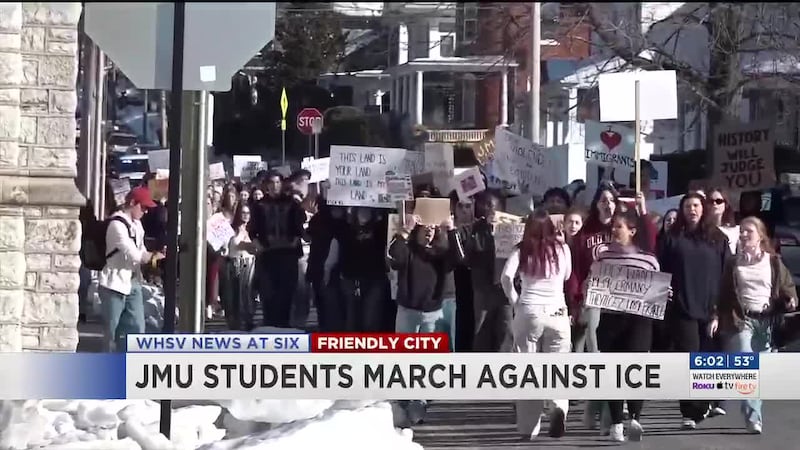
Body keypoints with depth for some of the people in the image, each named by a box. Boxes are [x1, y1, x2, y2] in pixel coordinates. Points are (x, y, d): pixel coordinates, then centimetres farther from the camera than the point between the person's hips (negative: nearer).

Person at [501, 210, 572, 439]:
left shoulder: (521, 250, 1)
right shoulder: (562, 249, 5)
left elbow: (506, 277, -12)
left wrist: (514, 301, 2)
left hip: (528, 313, -1)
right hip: (557, 314, 1)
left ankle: (528, 427, 7)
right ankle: (559, 406, -23)